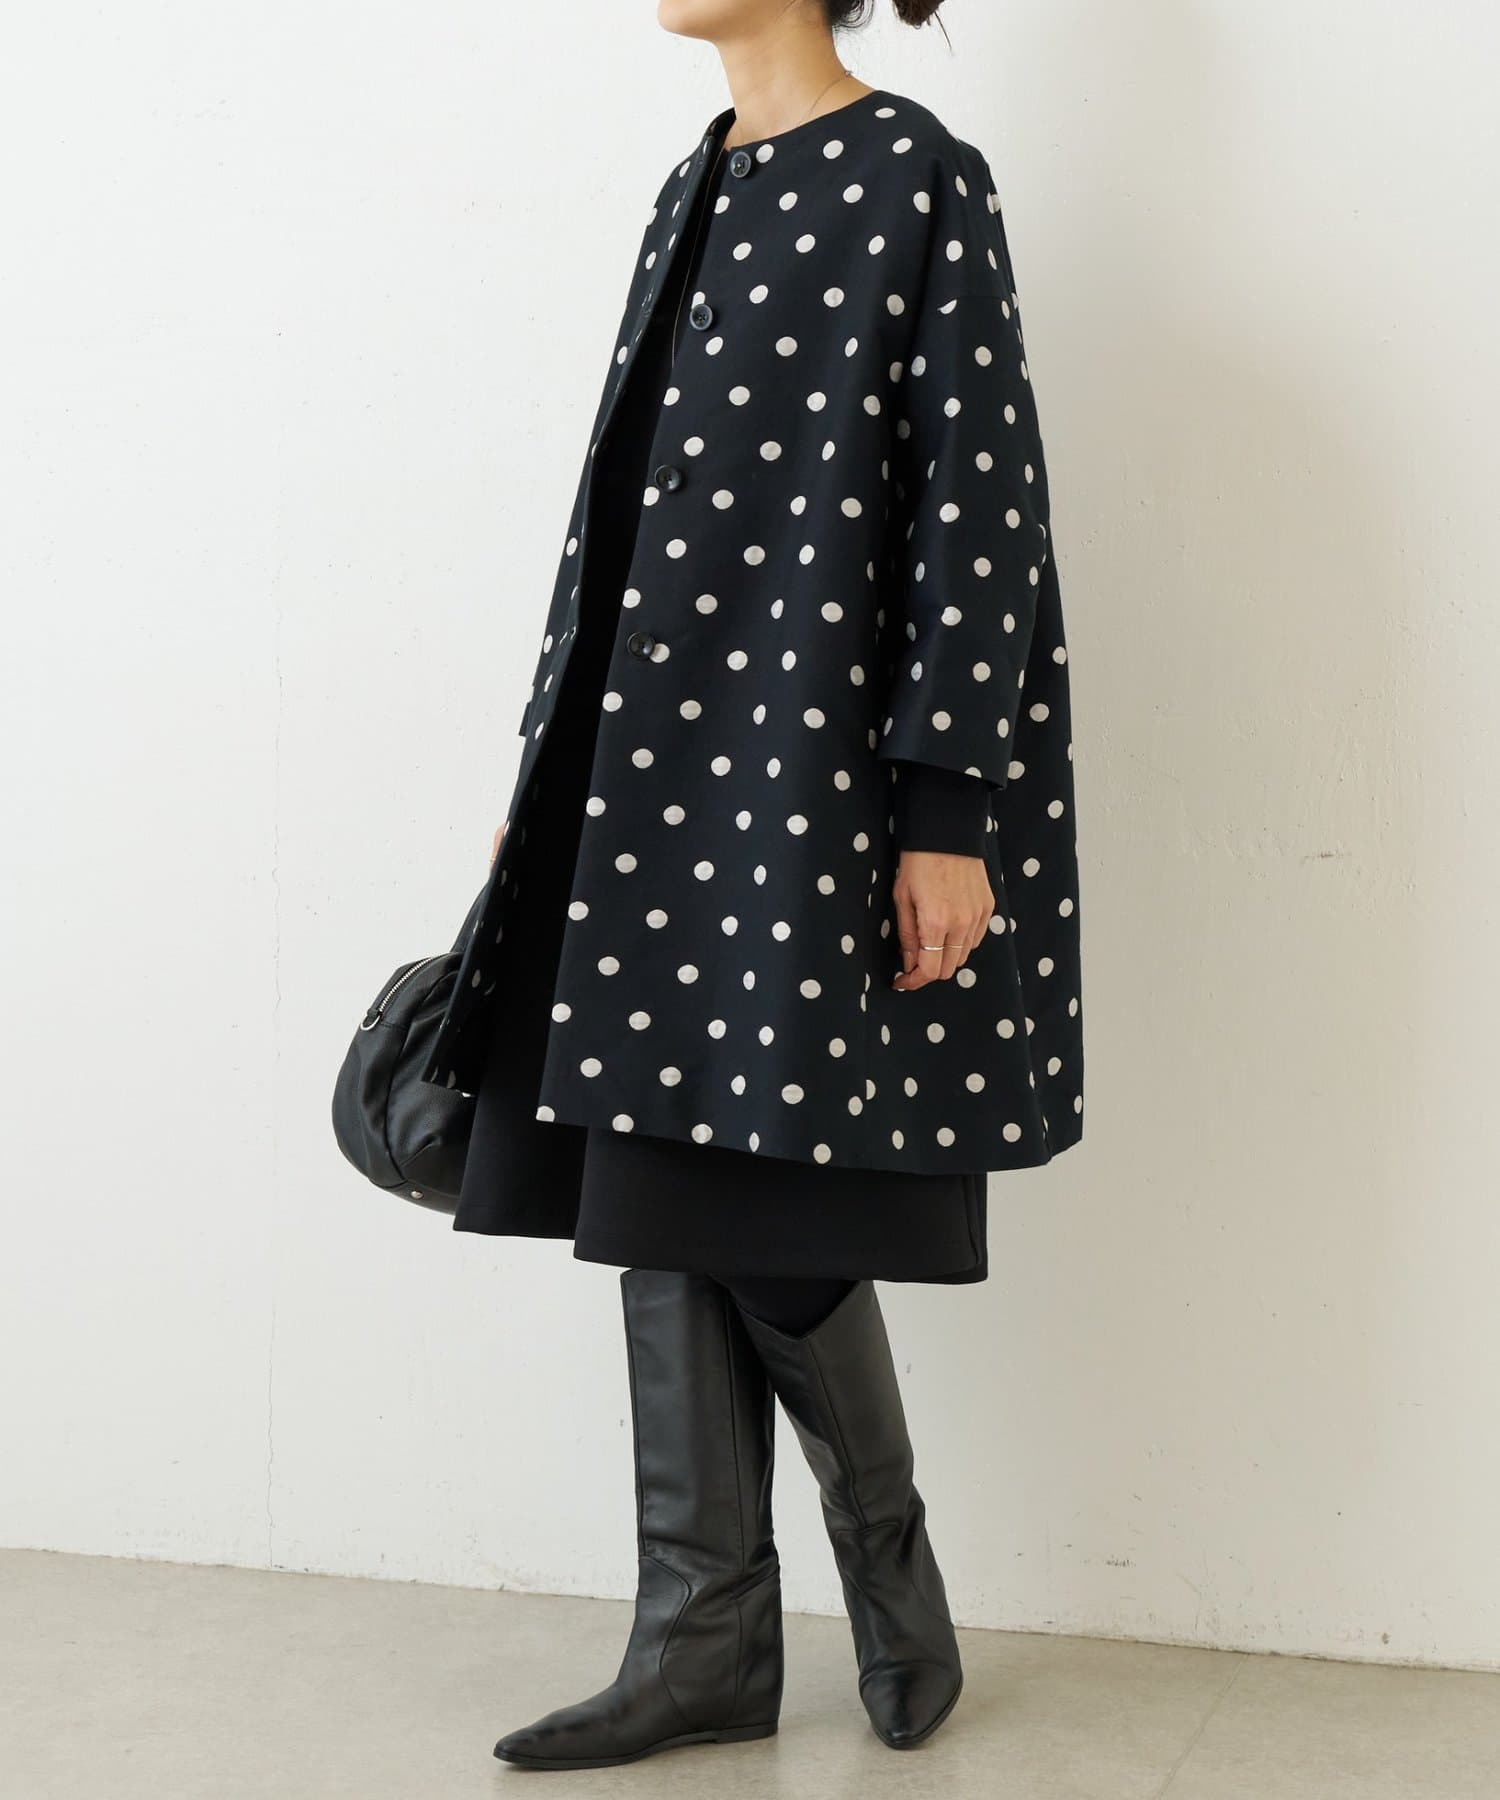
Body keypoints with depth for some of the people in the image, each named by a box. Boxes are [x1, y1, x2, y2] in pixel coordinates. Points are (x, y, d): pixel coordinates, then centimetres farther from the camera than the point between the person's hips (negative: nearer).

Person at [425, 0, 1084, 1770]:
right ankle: (706, 1643, 14)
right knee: (665, 1198, 6)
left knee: (761, 1205, -5)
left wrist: (949, 812, -16)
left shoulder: (917, 182, -6)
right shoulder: (696, 193, 17)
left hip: (811, 762, -8)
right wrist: (555, 766, 17)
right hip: (659, 762, 8)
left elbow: (978, 500, -11)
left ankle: (894, 1589, 19)